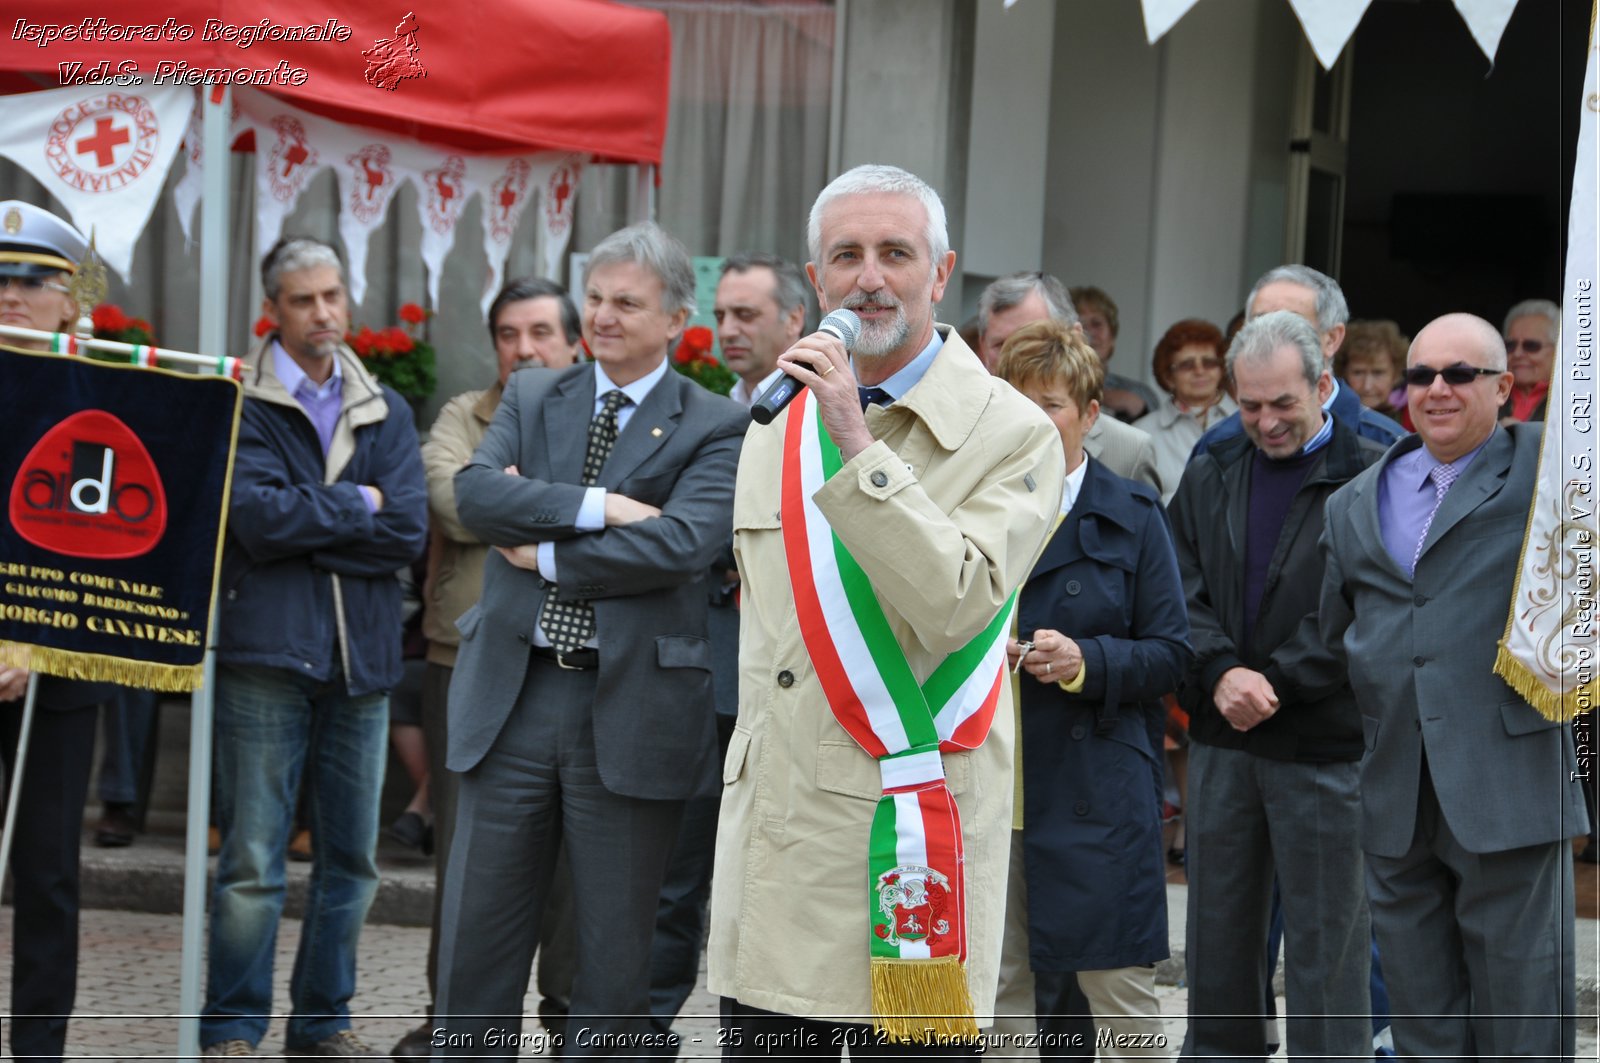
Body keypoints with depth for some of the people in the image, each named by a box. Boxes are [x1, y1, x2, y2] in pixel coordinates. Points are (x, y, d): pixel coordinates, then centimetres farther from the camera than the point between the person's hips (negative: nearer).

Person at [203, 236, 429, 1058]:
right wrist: (357, 505, -4)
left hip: (363, 654, 5)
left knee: (351, 858, 8)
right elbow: (257, 517, -15)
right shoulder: (241, 404, -1)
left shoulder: (385, 413, 13)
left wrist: (302, 522, -7)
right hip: (266, 650, -4)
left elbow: (408, 533, -1)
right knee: (252, 862, -4)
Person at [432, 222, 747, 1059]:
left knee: (614, 952, 6)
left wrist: (545, 554, -11)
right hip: (509, 695, 3)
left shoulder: (714, 428, -1)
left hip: (629, 706, -3)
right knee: (477, 936, 6)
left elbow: (681, 543, -17)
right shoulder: (531, 398, 11)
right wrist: (597, 507, -17)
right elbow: (475, 491, -6)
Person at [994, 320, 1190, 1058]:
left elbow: (1169, 651, -1)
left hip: (1096, 789, -3)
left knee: (1120, 993, -1)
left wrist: (1087, 662, -18)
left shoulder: (1131, 515, 1)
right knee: (998, 987, 7)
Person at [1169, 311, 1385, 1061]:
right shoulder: (1209, 478, 11)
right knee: (1218, 942, 12)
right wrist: (1221, 674, -13)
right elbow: (1183, 597, 4)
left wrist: (1275, 682, -15)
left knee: (1326, 948, 1)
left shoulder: (1370, 479, -6)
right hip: (1223, 746, 5)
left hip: (1326, 750, -5)